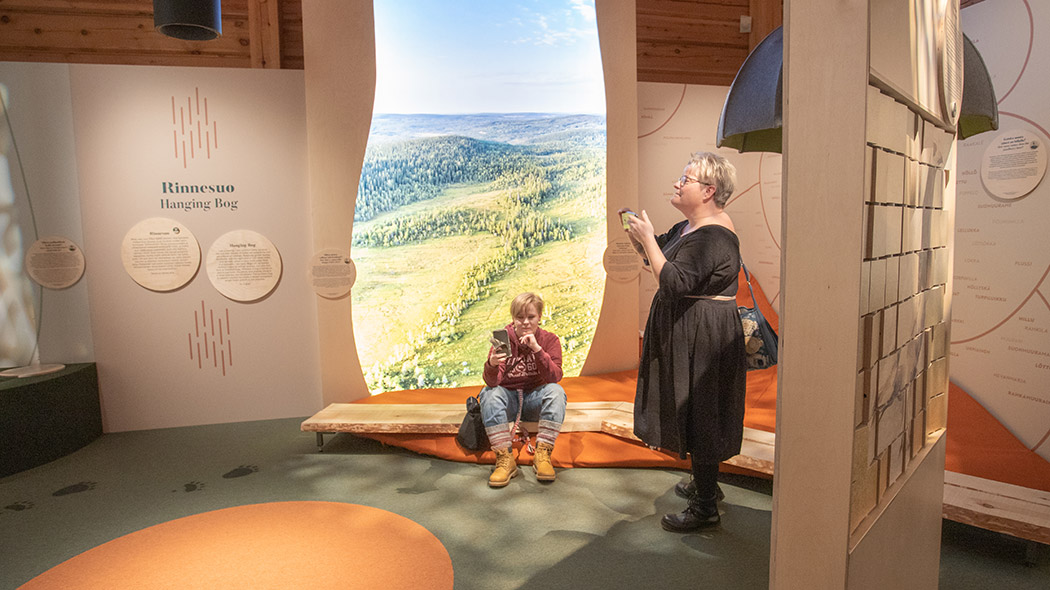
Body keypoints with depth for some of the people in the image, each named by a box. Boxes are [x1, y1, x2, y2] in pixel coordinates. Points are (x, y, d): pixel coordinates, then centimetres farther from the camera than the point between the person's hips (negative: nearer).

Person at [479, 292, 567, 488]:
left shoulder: (549, 340, -6)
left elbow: (554, 378, -20)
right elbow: (492, 382, -20)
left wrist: (537, 350, -32)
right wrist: (492, 365, -43)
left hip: (535, 400, 0)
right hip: (509, 400, 0)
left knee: (556, 391, -29)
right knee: (489, 393, -30)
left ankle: (542, 454, -26)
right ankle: (505, 459, -29)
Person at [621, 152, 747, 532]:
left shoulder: (714, 236, -22)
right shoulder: (689, 227, 10)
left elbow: (675, 282, -30)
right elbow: (661, 260, 16)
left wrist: (647, 237, -24)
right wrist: (639, 235, -1)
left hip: (703, 335, -10)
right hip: (685, 332, 10)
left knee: (700, 415, 0)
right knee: (693, 413, 21)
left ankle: (705, 508, 14)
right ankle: (705, 485, 38)